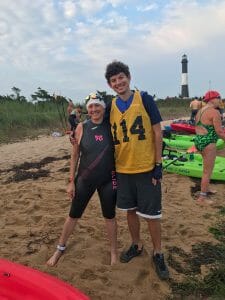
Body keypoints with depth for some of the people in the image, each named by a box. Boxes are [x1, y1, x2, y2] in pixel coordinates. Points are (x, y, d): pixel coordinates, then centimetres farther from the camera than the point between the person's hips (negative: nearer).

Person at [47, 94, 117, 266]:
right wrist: (71, 181, -1)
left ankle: (114, 251, 35)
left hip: (108, 180, 0)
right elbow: (75, 156, 0)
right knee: (74, 215, 13)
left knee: (110, 216, 13)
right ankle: (60, 248, 36)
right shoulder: (82, 128, -6)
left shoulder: (111, 127, -5)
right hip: (84, 180, 1)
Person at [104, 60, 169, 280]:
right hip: (122, 169, 4)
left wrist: (158, 164, -9)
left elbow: (157, 132, -6)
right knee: (130, 211, 17)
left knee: (151, 214, 6)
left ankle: (158, 254, 28)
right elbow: (110, 138, 10)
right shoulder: (111, 107, 5)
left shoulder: (145, 99, -6)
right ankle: (136, 246, 39)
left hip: (146, 168, -3)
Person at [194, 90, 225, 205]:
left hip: (198, 140, 9)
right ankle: (202, 197, 7)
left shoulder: (200, 111, 12)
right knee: (207, 171, 0)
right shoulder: (215, 112, -14)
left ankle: (206, 189, 39)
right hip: (208, 143, -9)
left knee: (208, 167, 25)